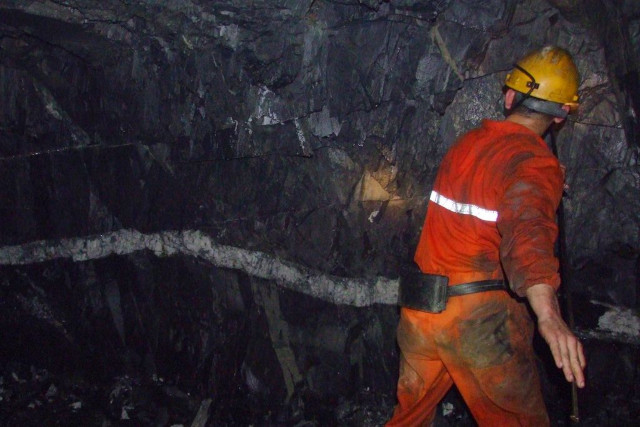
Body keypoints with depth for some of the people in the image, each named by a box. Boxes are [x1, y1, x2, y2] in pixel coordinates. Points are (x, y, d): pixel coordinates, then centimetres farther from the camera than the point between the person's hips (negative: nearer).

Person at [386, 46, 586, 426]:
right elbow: (527, 227, -33)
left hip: (420, 309, 7)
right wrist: (548, 313, -47)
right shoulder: (536, 163, -12)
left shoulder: (467, 142, 11)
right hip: (480, 315, -7)